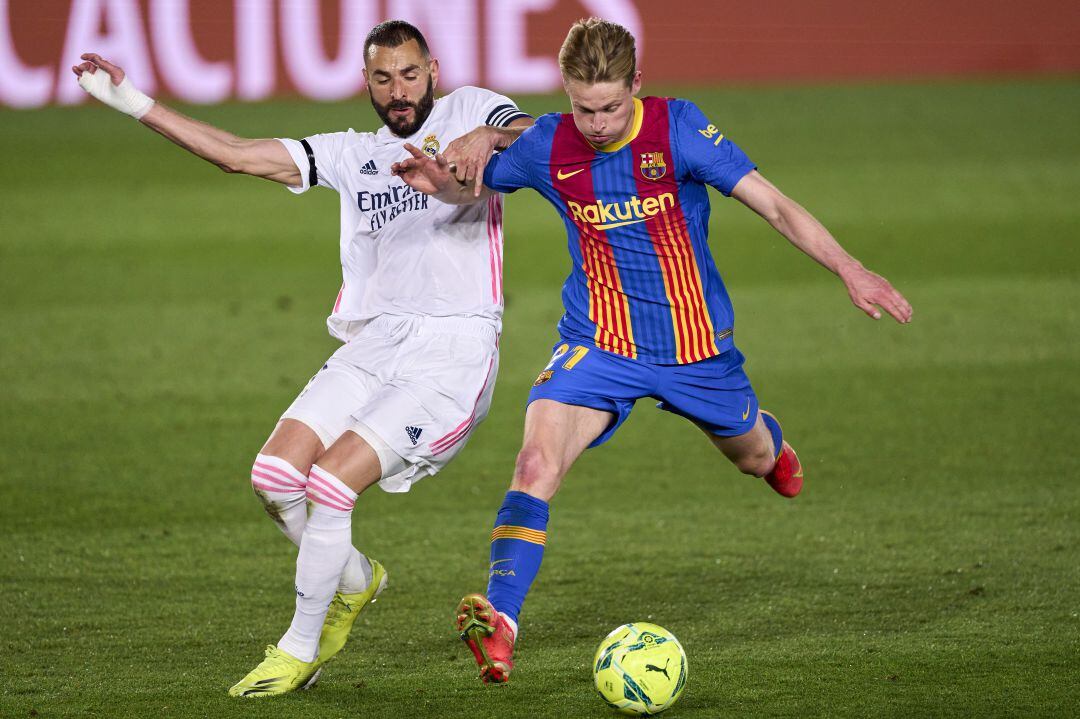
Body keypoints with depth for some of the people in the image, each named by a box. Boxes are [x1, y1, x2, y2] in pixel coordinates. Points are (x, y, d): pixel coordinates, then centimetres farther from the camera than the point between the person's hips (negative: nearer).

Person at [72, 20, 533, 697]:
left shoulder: (470, 110, 7)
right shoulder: (353, 153, 20)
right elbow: (238, 154, 16)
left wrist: (485, 137, -35)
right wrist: (134, 103, 12)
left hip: (453, 349, -6)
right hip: (373, 342, 6)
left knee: (330, 483, -17)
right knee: (277, 474, -10)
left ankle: (299, 650, 0)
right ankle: (356, 580, 19)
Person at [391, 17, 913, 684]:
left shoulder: (677, 127, -17)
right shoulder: (548, 145, -9)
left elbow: (773, 205, -17)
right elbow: (471, 189, 7)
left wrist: (850, 269, -25)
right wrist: (438, 181, -18)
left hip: (697, 341, 0)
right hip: (599, 344, 0)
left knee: (753, 457, 24)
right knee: (537, 462, -24)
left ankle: (770, 437, 64)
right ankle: (499, 623, -26)